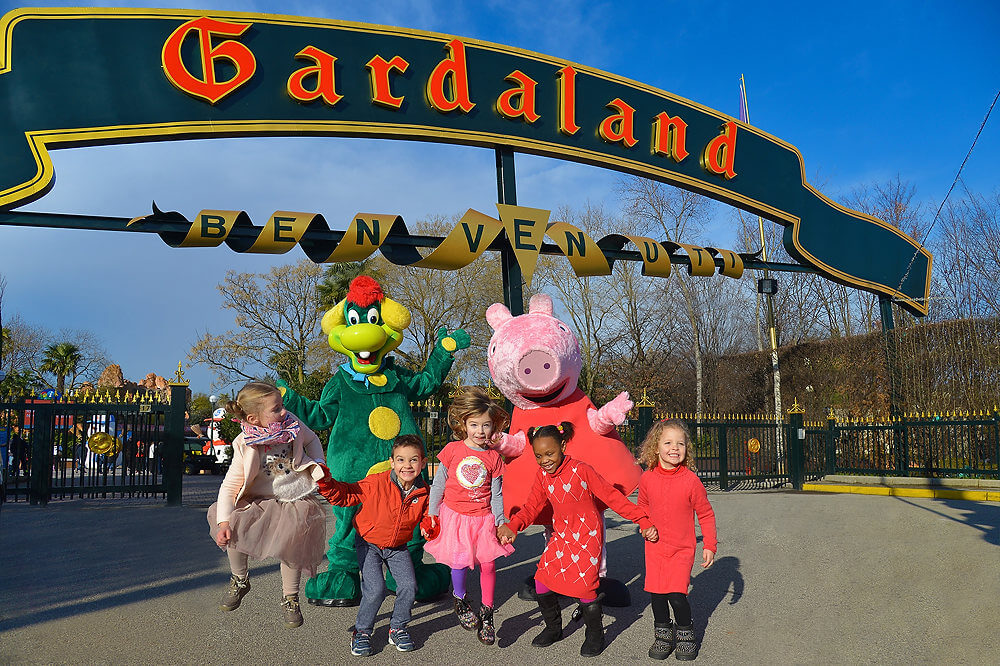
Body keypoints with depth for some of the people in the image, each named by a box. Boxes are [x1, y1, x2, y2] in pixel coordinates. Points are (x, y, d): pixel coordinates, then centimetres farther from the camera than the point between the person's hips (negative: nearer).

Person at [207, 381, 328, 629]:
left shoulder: (291, 423, -7)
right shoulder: (244, 445, -14)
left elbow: (311, 440, 14)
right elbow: (230, 485, -15)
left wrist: (318, 464, -2)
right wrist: (224, 521, -26)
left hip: (298, 500, 0)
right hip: (262, 502, 0)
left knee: (291, 543, -24)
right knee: (233, 528, -24)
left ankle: (290, 598, 5)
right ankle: (240, 580, 9)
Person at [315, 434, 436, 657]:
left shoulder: (423, 492, -11)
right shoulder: (376, 483, -22)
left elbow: (426, 517, 7)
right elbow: (344, 495, -16)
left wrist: (428, 527, -14)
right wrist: (327, 483, -32)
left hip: (398, 547, 3)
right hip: (369, 543, -3)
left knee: (409, 586, -8)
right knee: (375, 589, -15)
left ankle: (398, 628, 17)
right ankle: (362, 631, 10)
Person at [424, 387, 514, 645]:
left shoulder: (494, 457, -1)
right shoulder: (452, 450, -4)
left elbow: (496, 494, 5)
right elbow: (438, 483, 4)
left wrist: (501, 522, -1)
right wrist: (432, 514, 3)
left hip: (483, 517, 1)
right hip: (454, 515, -1)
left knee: (488, 564, -4)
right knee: (459, 562, -3)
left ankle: (486, 613, 14)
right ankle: (460, 601, 27)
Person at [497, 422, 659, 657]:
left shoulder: (581, 470, -18)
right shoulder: (542, 476, 1)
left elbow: (612, 497, -15)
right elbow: (531, 507, 0)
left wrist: (643, 521, -18)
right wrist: (512, 526, -19)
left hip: (587, 536, -6)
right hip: (561, 536, 6)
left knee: (584, 585, -10)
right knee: (542, 581, 4)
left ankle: (595, 633, 17)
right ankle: (553, 628, 29)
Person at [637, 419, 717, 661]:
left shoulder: (691, 480, -14)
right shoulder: (647, 479, -7)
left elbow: (706, 514, -3)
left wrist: (709, 545, -3)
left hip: (682, 549, -3)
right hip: (655, 547, 3)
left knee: (676, 594, -10)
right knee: (657, 594, 5)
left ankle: (685, 634, 16)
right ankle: (663, 634, 28)